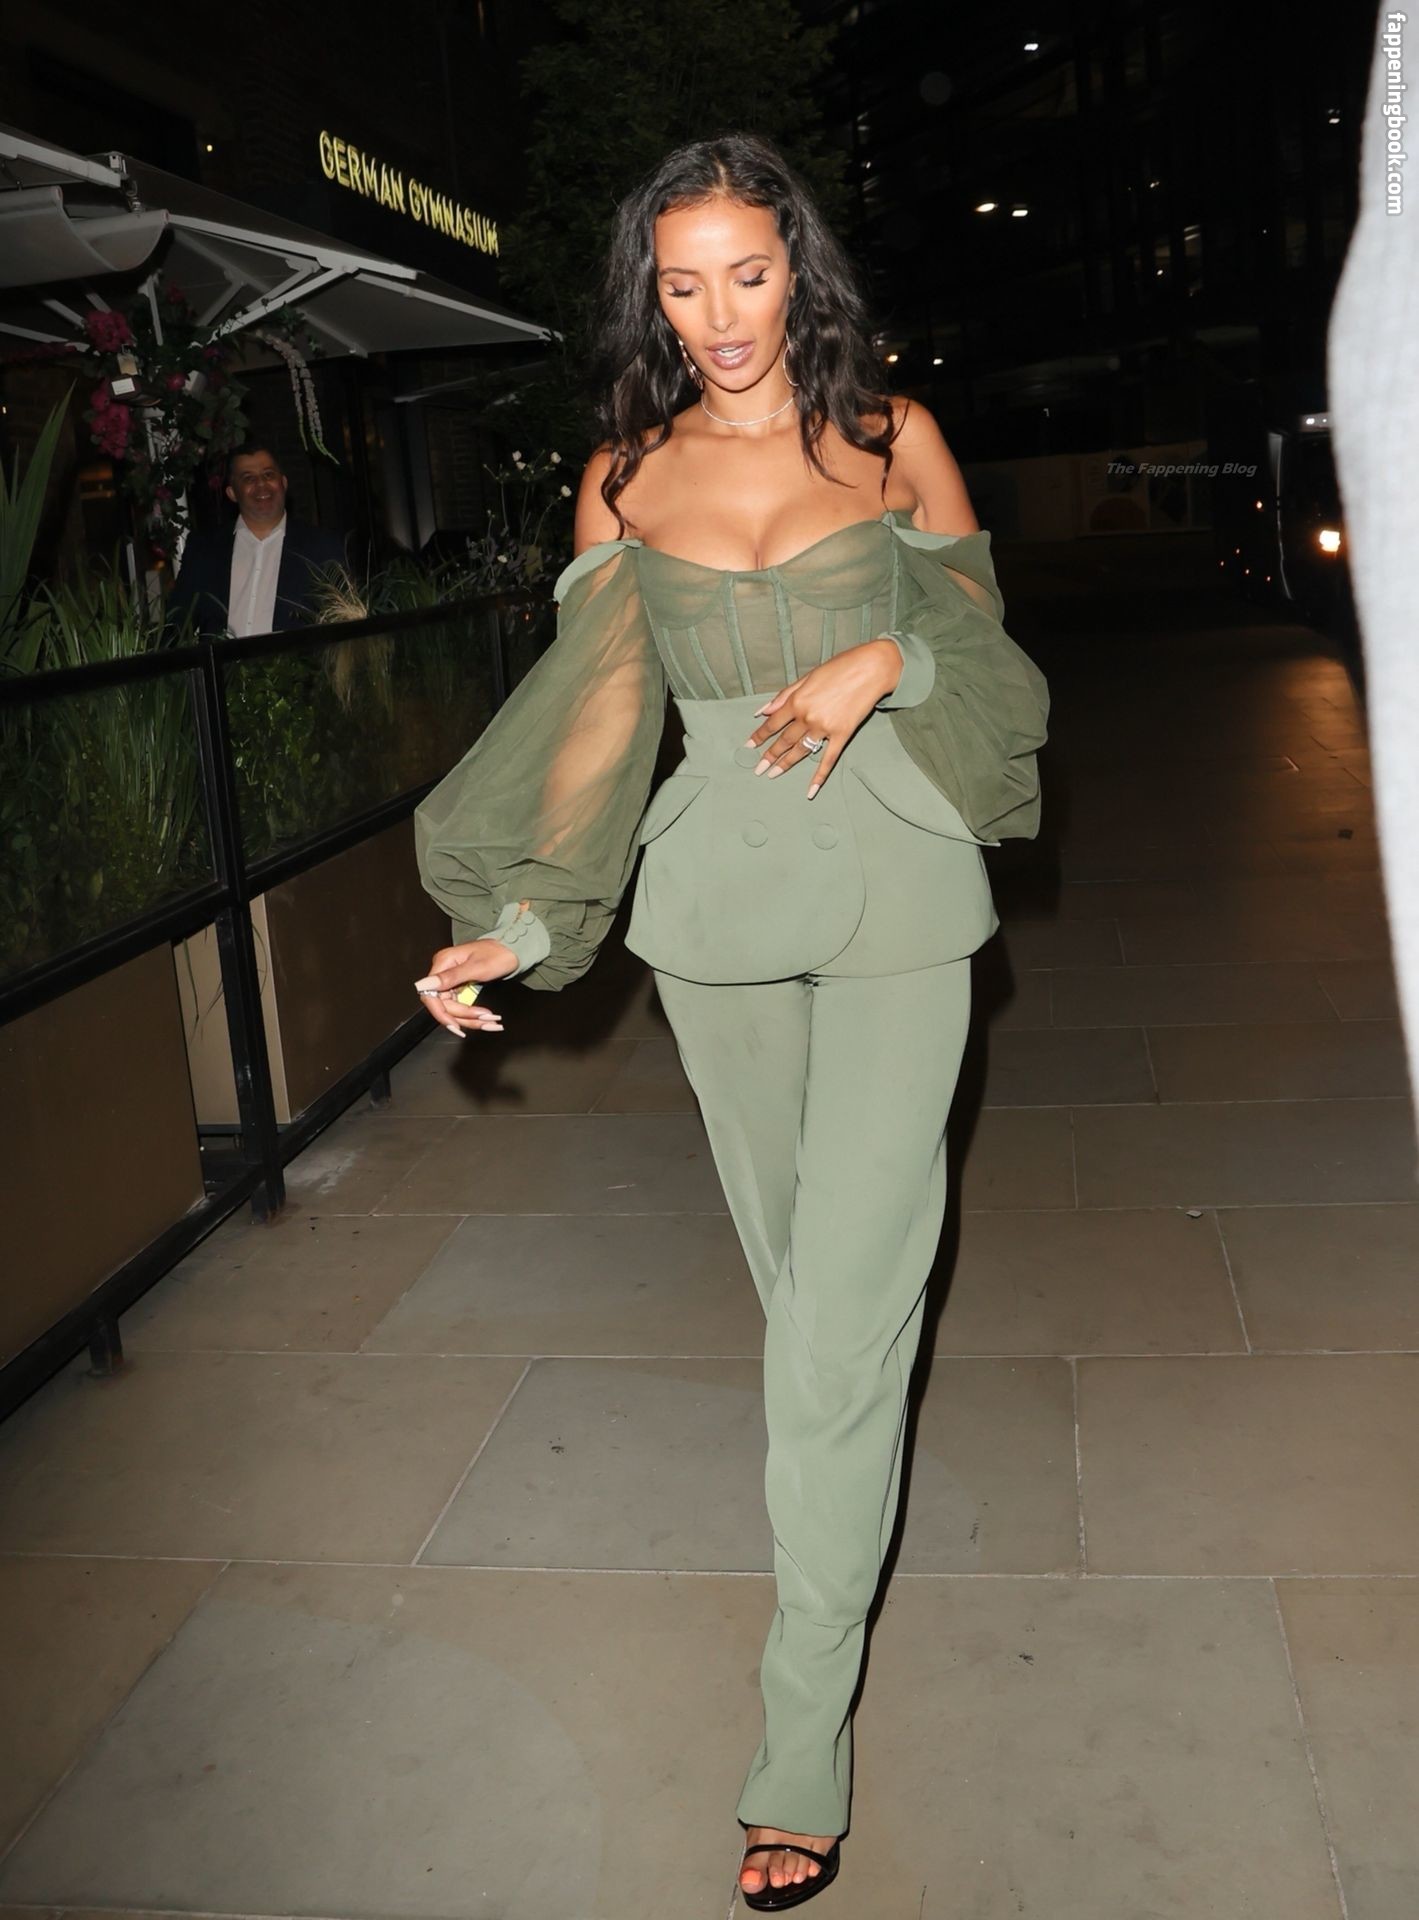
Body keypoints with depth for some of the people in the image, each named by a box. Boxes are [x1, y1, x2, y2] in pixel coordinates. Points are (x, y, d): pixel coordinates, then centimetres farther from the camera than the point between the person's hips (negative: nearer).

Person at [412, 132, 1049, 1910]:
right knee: (793, 1263, 15)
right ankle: (857, 1493, 44)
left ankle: (802, 1745, 3)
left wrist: (884, 658, -12)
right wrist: (519, 918, -9)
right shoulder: (627, 474, 5)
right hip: (716, 896, 3)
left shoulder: (891, 436, 2)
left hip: (895, 891, -2)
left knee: (844, 1301, -7)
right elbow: (600, 711, 1)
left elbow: (980, 625, 11)